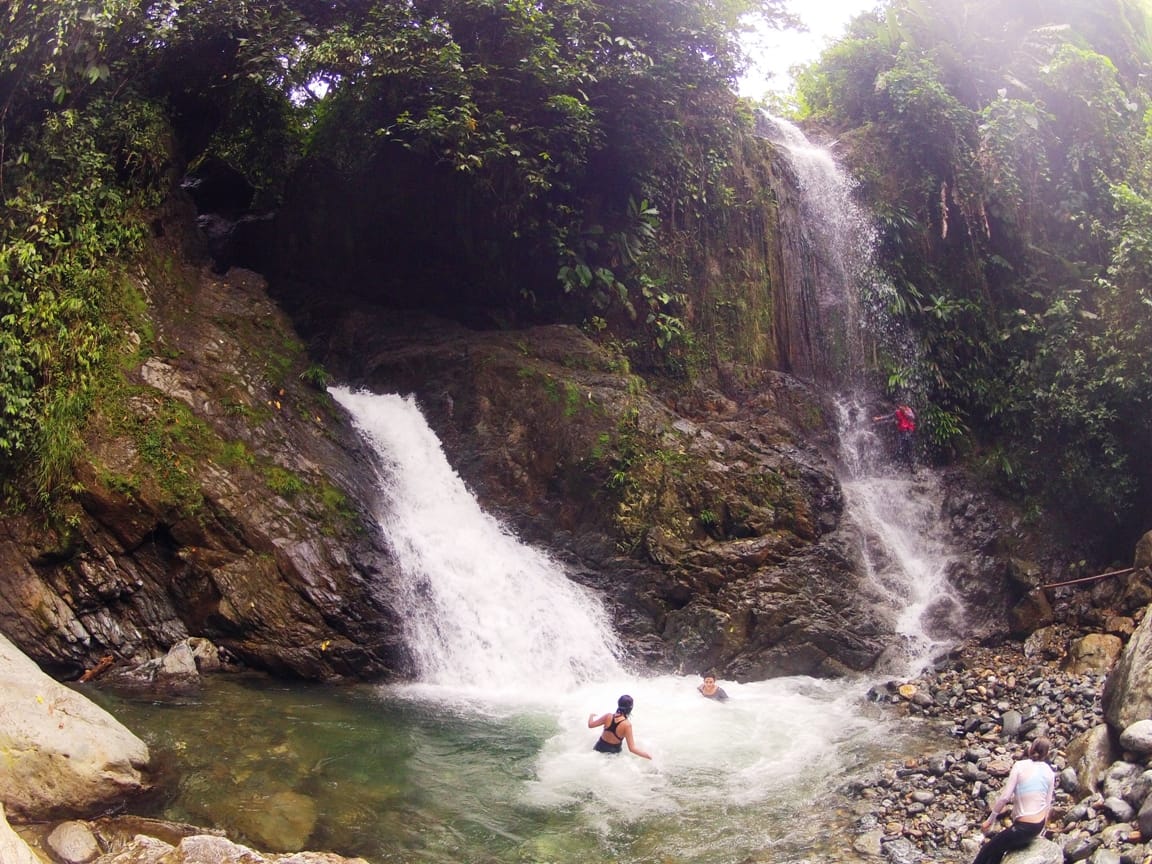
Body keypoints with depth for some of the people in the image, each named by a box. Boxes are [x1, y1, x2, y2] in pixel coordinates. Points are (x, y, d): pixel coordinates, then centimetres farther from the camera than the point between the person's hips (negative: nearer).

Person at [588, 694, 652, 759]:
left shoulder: (608, 716, -17)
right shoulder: (627, 724, -24)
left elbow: (590, 725, -2)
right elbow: (632, 748, -26)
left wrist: (591, 716, 19)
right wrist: (648, 755, -19)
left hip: (601, 746, 2)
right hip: (614, 751, -2)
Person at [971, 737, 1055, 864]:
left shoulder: (1020, 766, -11)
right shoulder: (1050, 772, 4)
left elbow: (1004, 797, -15)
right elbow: (1048, 803, 9)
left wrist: (990, 820, -5)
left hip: (1024, 826, -6)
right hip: (1039, 824, 6)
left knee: (988, 850, 10)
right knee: (999, 849, 21)